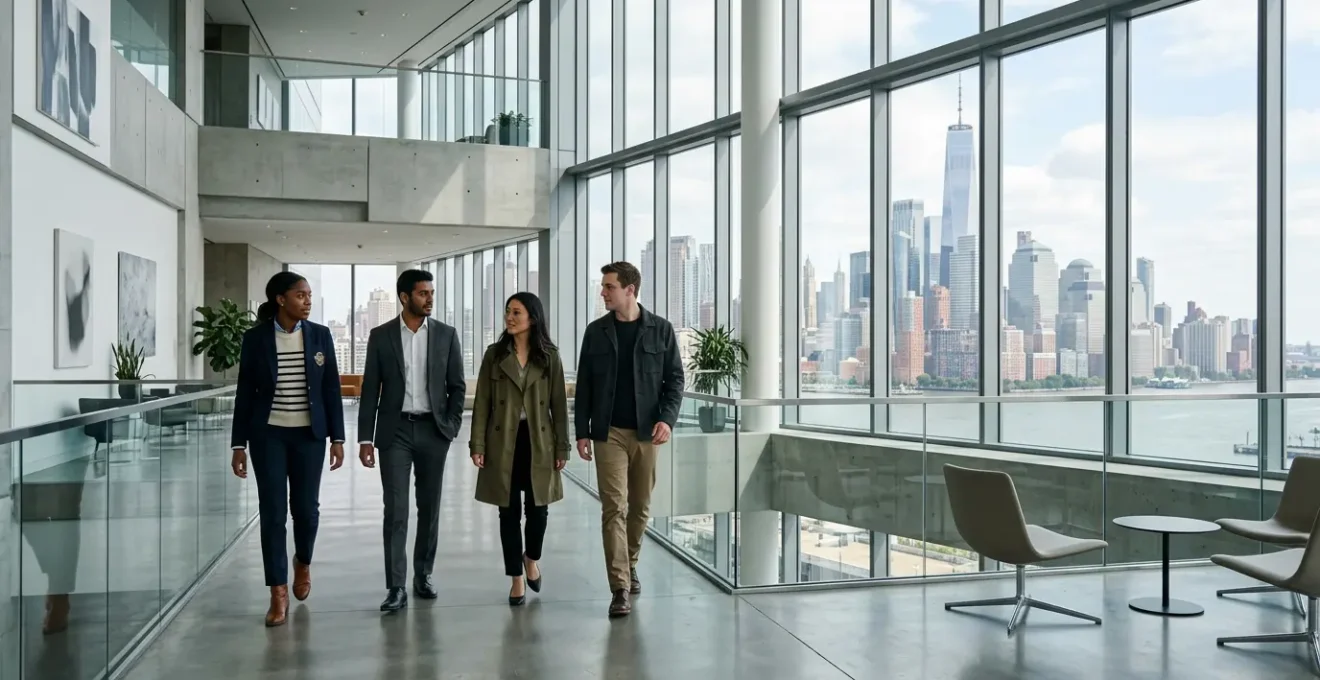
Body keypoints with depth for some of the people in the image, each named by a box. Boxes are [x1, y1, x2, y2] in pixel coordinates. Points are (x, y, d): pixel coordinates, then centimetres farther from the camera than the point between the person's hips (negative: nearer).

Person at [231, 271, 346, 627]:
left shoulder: (320, 335, 0)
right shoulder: (256, 338, -4)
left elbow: (331, 390, 3)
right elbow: (245, 393, 0)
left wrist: (337, 438, -1)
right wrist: (239, 444, -3)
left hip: (309, 434, 1)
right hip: (268, 434, -1)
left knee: (306, 507, 5)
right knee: (273, 512, -2)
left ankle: (303, 563, 36)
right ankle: (278, 594, 7)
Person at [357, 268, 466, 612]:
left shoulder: (446, 335, 3)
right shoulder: (381, 336, 1)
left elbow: (457, 386, 6)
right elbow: (370, 390, 1)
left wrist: (451, 426, -4)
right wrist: (365, 438, -3)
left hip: (432, 430, 1)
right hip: (395, 430, -1)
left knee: (429, 507, 8)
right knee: (395, 510, -4)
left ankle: (423, 574, 23)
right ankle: (396, 587, -2)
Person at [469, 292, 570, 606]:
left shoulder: (549, 356, 1)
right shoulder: (494, 354, 2)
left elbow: (559, 404, 1)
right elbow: (482, 403, 0)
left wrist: (562, 447, -1)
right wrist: (477, 444, -6)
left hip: (538, 442, 0)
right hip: (503, 442, 0)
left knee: (537, 507, 4)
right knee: (509, 511, 4)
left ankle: (532, 558, 34)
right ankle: (516, 578, 16)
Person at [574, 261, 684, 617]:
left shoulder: (660, 329, 1)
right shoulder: (596, 331, 5)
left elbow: (675, 378, 1)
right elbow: (584, 384, 6)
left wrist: (667, 419, -14)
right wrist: (582, 432, 2)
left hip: (646, 431, 0)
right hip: (608, 432, 0)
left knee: (640, 506, 11)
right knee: (614, 508, -7)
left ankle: (630, 563, 35)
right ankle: (620, 588, -6)